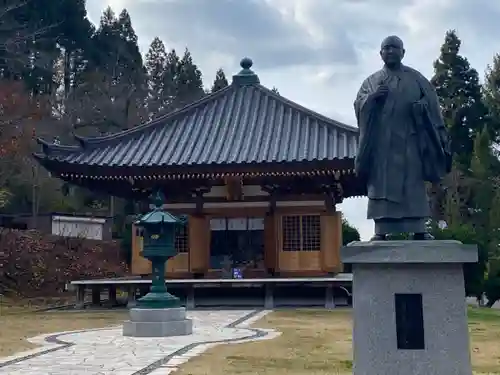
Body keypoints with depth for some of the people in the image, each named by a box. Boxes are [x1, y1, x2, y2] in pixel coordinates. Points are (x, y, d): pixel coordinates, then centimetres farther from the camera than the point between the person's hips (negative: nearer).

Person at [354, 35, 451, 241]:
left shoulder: (416, 78, 15)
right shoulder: (371, 81, 18)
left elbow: (432, 106, 8)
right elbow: (358, 104, 8)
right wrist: (372, 97, -11)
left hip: (409, 139, 0)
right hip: (381, 141, 1)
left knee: (414, 183, -6)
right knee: (381, 183, -7)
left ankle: (419, 228, -7)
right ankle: (381, 230, -9)